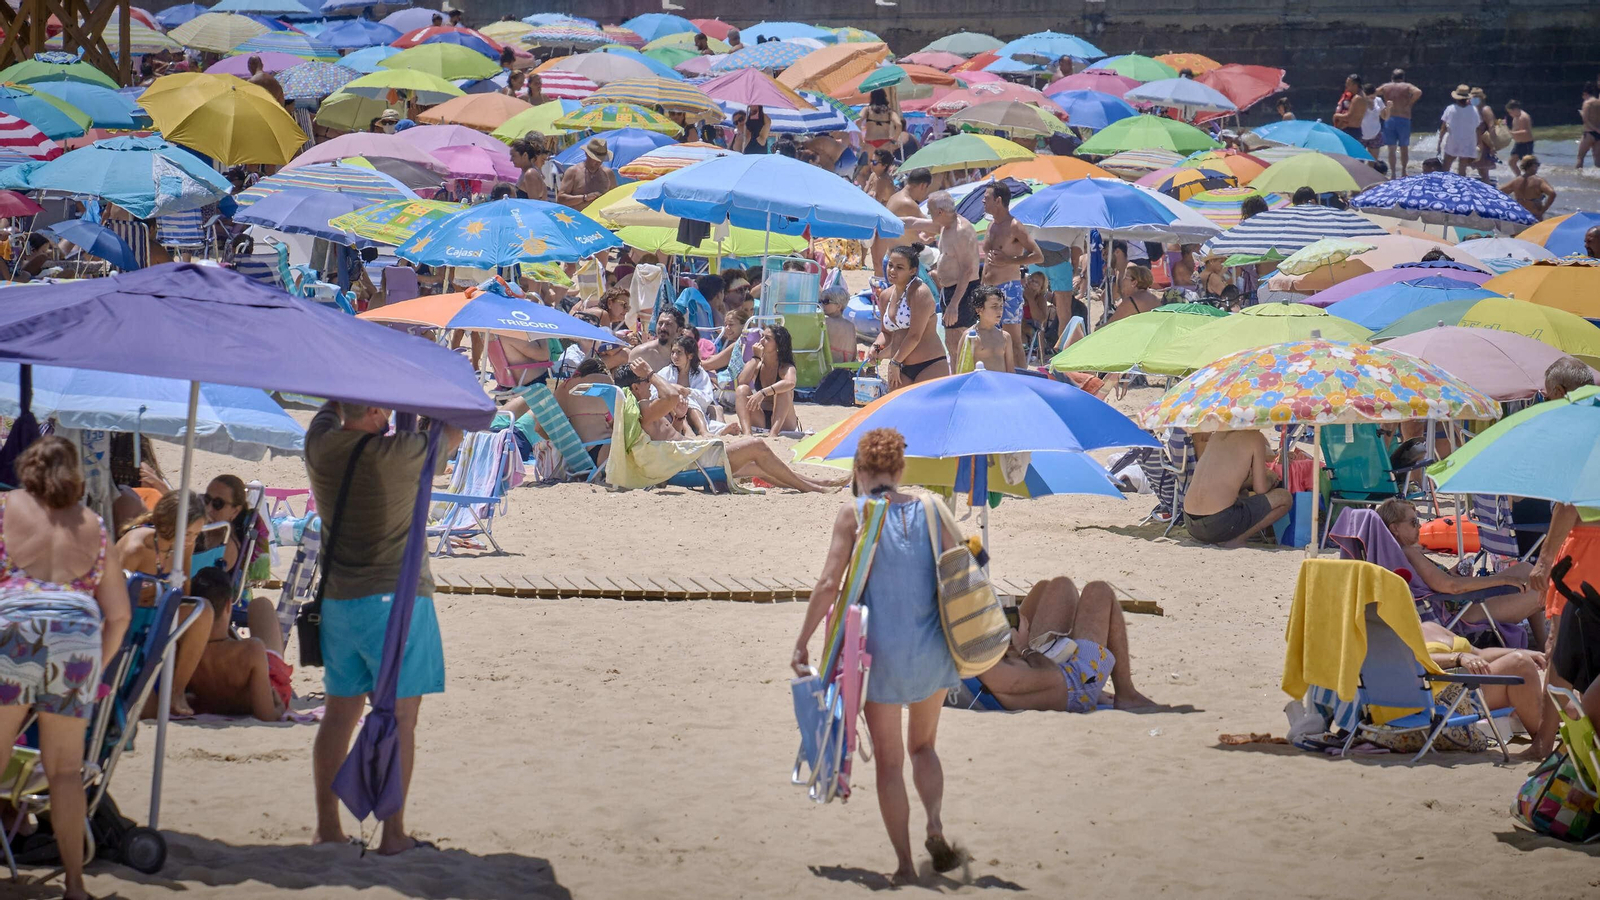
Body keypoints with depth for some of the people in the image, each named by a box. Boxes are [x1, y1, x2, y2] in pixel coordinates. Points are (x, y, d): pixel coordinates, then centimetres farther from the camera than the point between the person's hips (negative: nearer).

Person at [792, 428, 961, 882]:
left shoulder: (854, 513, -4)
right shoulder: (930, 513, 4)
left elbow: (829, 584, -10)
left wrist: (802, 642, -3)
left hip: (881, 651, -3)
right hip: (932, 650, 3)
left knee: (889, 761, 8)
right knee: (923, 746, 23)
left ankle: (904, 864, 7)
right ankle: (934, 824, 0)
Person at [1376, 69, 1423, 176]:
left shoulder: (1385, 86, 9)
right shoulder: (1407, 86, 1)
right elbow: (1418, 92, -16)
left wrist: (1383, 106, 7)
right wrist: (1409, 103, -5)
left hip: (1389, 119, 1)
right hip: (1404, 119, -1)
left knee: (1391, 149, 3)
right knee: (1404, 148, 11)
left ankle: (1393, 173, -2)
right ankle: (1403, 172, 12)